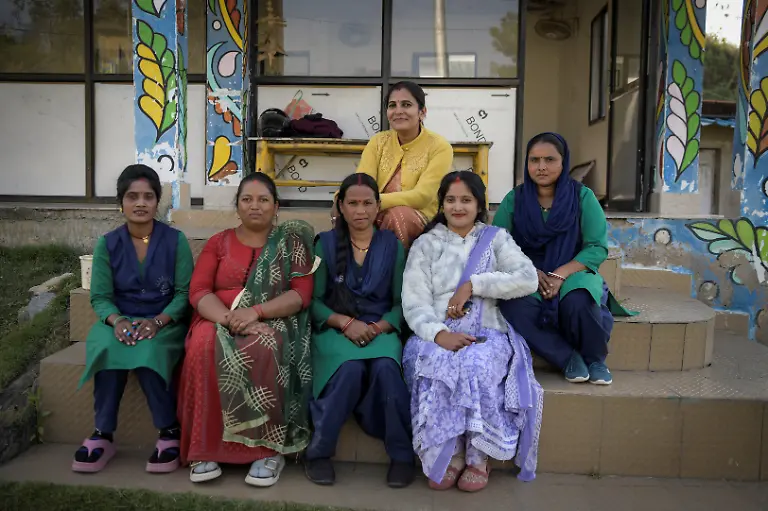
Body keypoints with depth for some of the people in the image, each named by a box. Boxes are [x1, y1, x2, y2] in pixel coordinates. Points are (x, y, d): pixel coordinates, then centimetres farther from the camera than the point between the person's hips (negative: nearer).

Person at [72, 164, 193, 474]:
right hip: (120, 321, 2)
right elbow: (100, 297, 1)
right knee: (108, 347, -32)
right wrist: (117, 321, -21)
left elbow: (184, 293, -5)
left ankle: (170, 432, -19)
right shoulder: (107, 244, 4)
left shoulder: (175, 240, -2)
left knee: (147, 350, -34)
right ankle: (103, 434, -19)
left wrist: (158, 321, -22)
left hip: (165, 322, -2)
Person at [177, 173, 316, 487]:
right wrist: (230, 319, -20)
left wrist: (255, 311, -20)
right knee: (205, 347, -33)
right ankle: (206, 448, -23)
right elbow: (198, 291, 1)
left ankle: (269, 449, -24)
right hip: (220, 321, 2)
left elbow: (301, 294, -5)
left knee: (264, 350, -37)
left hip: (272, 322, -2)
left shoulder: (293, 243, 7)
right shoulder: (219, 242, 13)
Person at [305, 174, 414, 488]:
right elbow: (314, 300, 2)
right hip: (336, 329, -1)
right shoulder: (326, 243, 7)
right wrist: (346, 322, -14)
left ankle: (402, 454, -13)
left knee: (386, 369, -33)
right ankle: (319, 451, -14)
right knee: (351, 368, -34)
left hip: (381, 330, 1)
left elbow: (401, 303, 5)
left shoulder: (392, 245, 9)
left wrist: (378, 327, -14)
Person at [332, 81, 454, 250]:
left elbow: (422, 195, -21)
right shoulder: (378, 141, 6)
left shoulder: (439, 146, -7)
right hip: (379, 217, 3)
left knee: (398, 214, -35)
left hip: (423, 221, -2)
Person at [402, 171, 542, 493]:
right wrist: (440, 334, -21)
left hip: (486, 335, 0)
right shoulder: (425, 244, 12)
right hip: (437, 336, 1)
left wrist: (472, 285, -11)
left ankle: (479, 457, -13)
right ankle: (450, 456, -14)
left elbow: (528, 280, -5)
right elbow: (413, 303, -1)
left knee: (478, 366, -33)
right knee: (435, 367, -33)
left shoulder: (496, 239, 13)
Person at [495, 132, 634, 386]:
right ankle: (568, 357, -13)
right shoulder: (514, 199, 1)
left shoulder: (582, 196, -2)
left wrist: (561, 274, -20)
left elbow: (597, 248, -6)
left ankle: (595, 359, -4)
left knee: (578, 302, -36)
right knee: (514, 308, -33)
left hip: (574, 274, -1)